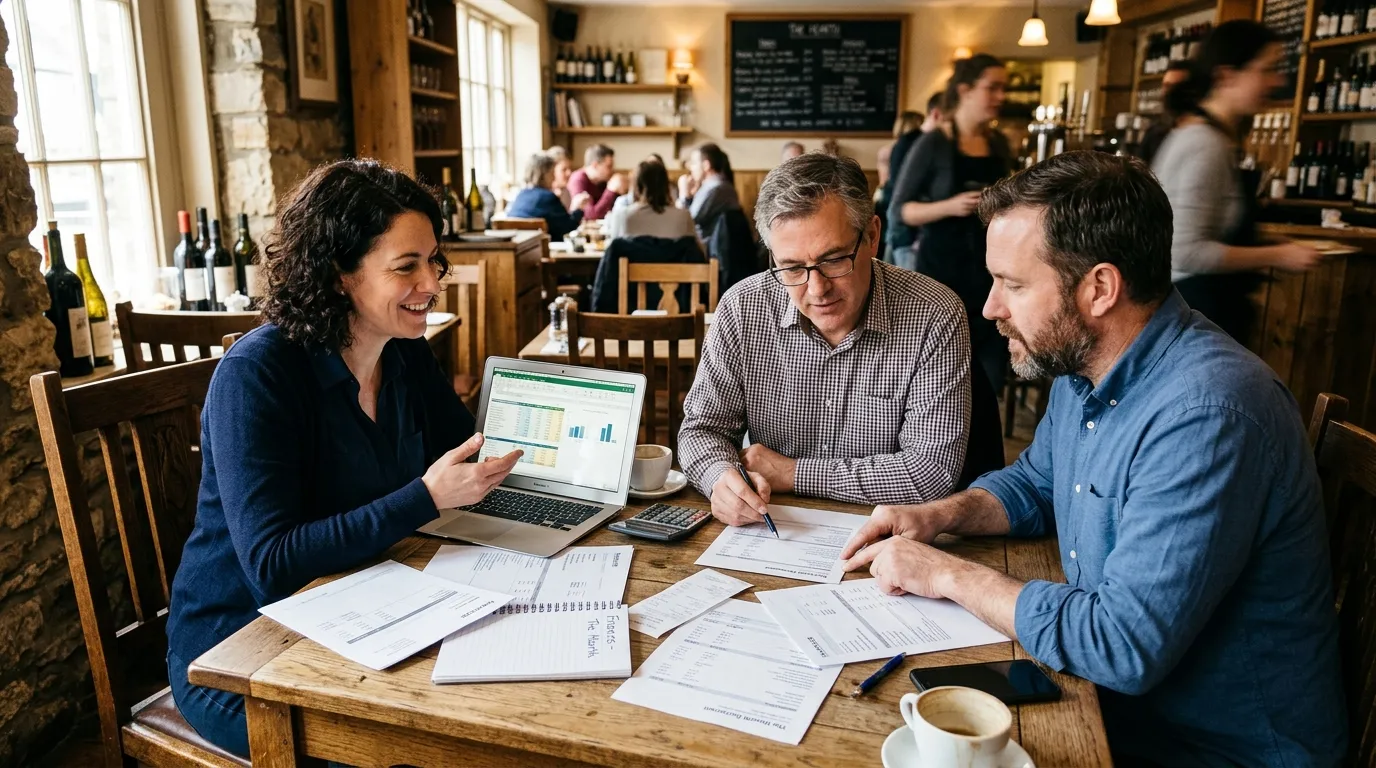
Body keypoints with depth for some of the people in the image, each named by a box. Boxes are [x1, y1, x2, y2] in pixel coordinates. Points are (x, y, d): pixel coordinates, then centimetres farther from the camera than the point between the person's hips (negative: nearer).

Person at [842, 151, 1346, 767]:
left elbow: (1125, 646, -32)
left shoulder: (1205, 416, -30)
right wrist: (939, 516, -4)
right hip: (1111, 694, 7)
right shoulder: (1081, 364, -1)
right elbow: (1033, 485, 15)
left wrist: (947, 573, -21)